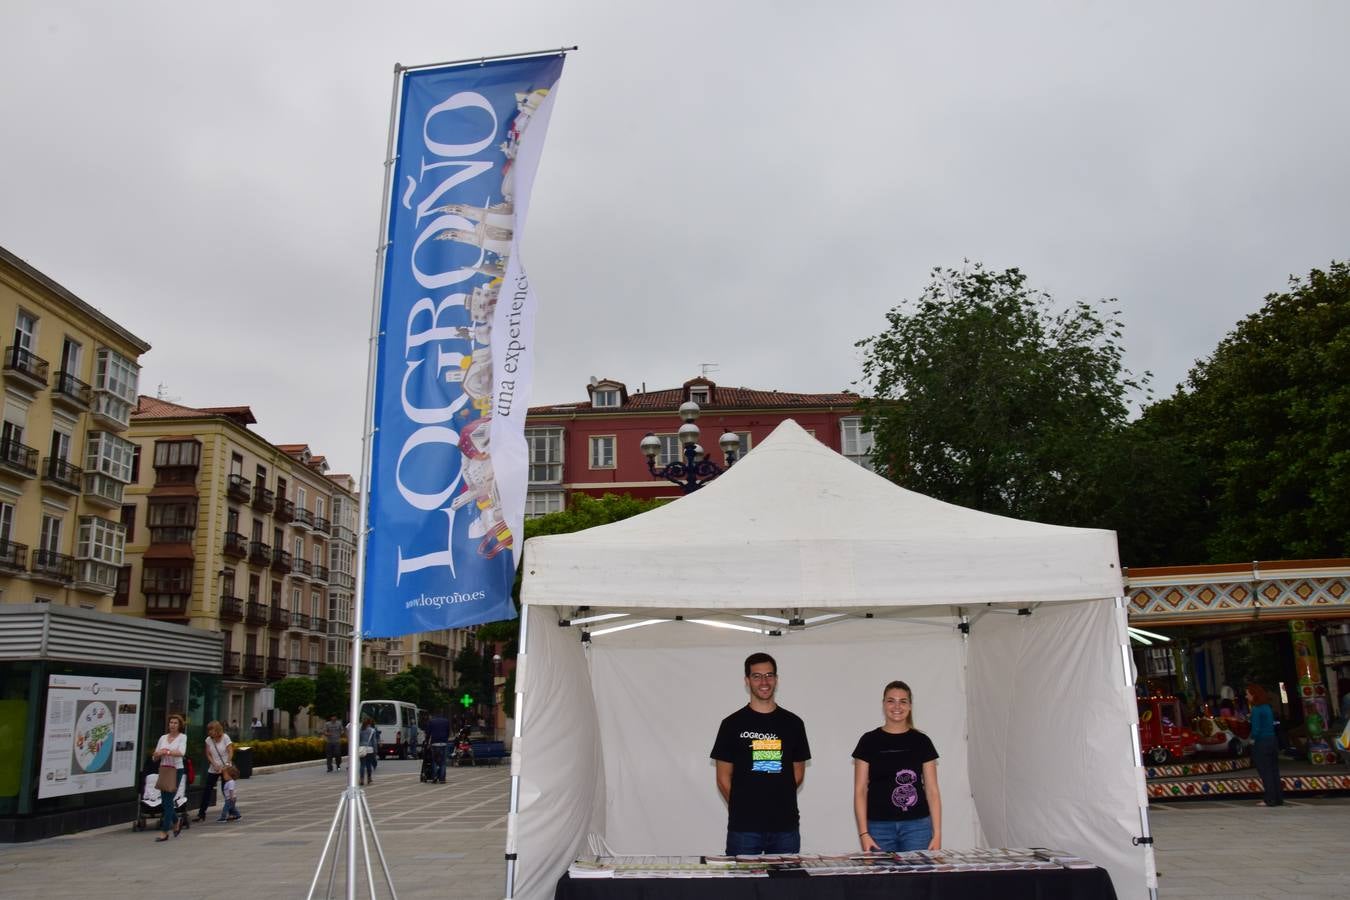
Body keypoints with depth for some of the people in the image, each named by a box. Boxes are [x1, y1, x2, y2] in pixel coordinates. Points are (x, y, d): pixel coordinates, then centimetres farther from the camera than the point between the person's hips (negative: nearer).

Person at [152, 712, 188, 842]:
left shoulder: (182, 737, -2)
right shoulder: (163, 737, 11)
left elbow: (181, 753, -18)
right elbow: (155, 756, 11)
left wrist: (166, 752, -24)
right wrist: (161, 753, -10)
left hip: (176, 770, -5)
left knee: (168, 800, -6)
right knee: (164, 800, 7)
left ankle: (164, 832, 0)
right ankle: (176, 821, 32)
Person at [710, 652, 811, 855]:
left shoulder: (793, 724, 8)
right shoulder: (732, 724, 2)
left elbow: (798, 772, 14)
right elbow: (723, 777, 4)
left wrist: (778, 801, 5)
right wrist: (741, 809, -1)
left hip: (785, 825, 2)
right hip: (743, 827, -2)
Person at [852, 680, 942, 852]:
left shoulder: (921, 741, 6)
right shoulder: (869, 741, 2)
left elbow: (932, 790, 6)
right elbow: (860, 790, 1)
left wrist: (937, 833, -1)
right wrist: (863, 833, -6)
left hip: (917, 826, 1)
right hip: (879, 827, -1)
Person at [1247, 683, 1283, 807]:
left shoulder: (1256, 710, -16)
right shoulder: (1267, 707, 10)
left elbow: (1256, 728, -20)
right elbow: (1272, 724, 13)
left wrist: (1252, 739, -4)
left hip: (1261, 743, -8)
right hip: (1272, 741, 8)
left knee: (1265, 773, -1)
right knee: (1274, 771, 13)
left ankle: (1270, 799, 2)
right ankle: (1278, 798, 18)